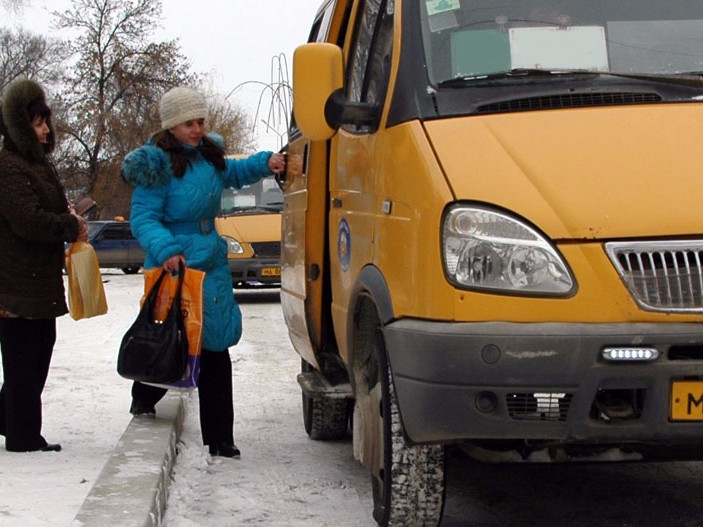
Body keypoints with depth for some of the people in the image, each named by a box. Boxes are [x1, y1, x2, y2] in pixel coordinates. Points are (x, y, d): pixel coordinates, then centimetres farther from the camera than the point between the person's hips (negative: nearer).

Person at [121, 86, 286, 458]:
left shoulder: (208, 155, 11)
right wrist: (164, 250, -30)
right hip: (174, 267, -7)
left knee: (215, 351, 6)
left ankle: (219, 440, 12)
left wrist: (265, 163, 15)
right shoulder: (157, 164, -10)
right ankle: (144, 397, 30)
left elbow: (232, 174, 32)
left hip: (212, 265, 7)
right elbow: (142, 218, -14)